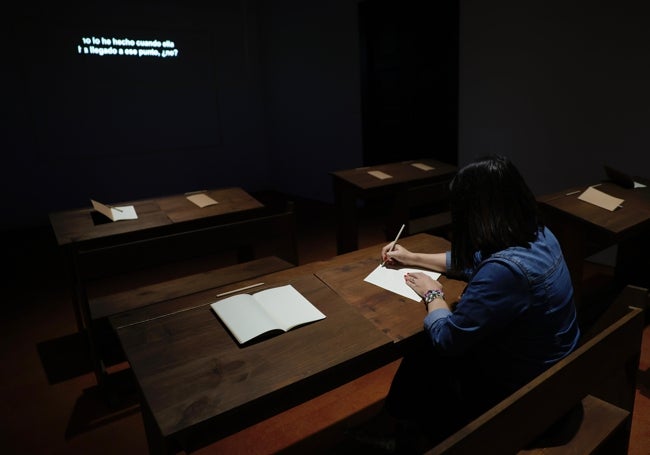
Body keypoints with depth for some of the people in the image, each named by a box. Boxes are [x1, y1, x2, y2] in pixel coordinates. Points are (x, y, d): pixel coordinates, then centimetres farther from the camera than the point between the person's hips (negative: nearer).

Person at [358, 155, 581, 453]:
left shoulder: (505, 270, -36)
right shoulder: (537, 235, -6)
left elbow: (445, 338, -25)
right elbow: (473, 262, 11)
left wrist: (432, 294, -6)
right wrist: (412, 258, 15)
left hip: (523, 393, -8)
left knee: (424, 360, 12)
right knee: (423, 351, 17)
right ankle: (403, 430, 38)